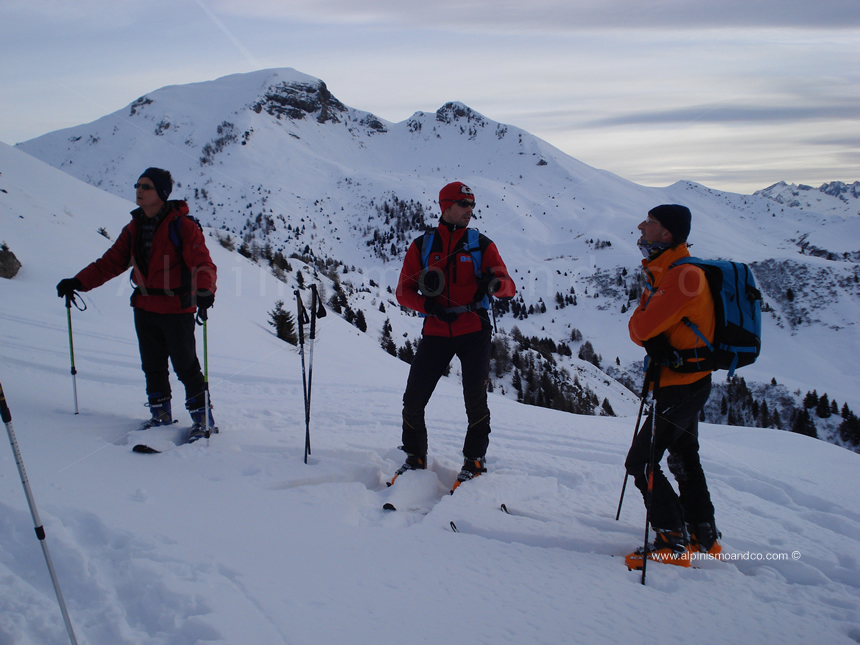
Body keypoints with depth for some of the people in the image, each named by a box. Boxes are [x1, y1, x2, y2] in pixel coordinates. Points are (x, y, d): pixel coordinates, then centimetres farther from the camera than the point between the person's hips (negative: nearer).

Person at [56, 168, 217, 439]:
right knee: (152, 365, 14)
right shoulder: (134, 228, 10)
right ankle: (160, 414, 28)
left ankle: (202, 418, 11)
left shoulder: (182, 226, -11)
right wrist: (78, 282, 2)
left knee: (185, 366, 0)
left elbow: (202, 263, -21)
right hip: (144, 308, 6)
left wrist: (204, 291, -40)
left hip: (177, 308, -6)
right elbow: (111, 262, 12)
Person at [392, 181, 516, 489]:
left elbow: (510, 286, -1)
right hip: (435, 333, 1)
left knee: (475, 398, -7)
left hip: (474, 331, -1)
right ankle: (415, 456, 20)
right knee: (413, 399, -1)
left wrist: (495, 284, -26)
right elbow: (404, 291, 5)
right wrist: (430, 306, -15)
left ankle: (475, 458, 13)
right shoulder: (422, 246, 6)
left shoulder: (481, 244, 4)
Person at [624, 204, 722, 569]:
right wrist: (653, 341, -15)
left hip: (682, 385, -11)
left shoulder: (685, 276, -22)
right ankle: (703, 539, 32)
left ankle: (674, 544, 0)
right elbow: (638, 326, 5)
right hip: (687, 381, 11)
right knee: (684, 459, 20)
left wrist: (647, 328, -4)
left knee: (641, 462, -7)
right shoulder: (661, 272, 12)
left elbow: (642, 326, -25)